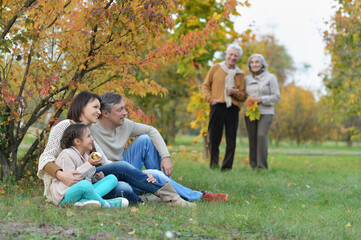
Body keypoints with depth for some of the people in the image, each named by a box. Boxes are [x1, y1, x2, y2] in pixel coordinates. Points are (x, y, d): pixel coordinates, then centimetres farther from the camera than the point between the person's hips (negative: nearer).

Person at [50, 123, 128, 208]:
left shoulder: (86, 156, 18)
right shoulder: (67, 155, -10)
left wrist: (96, 178, 5)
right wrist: (89, 165, -21)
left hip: (83, 192, 9)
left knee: (112, 178, -2)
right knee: (84, 184, -43)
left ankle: (85, 200, -27)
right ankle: (105, 204, -19)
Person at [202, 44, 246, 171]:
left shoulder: (240, 74, 14)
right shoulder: (216, 68, 10)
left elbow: (243, 96, 14)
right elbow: (205, 85, 12)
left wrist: (234, 92, -6)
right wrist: (210, 99, -4)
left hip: (233, 109, 2)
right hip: (217, 107, -1)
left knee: (231, 141, 0)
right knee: (213, 139, -1)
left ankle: (227, 167, 7)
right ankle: (214, 164, 15)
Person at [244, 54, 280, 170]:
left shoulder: (270, 77, 1)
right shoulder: (247, 79, 13)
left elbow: (276, 96, -2)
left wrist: (261, 99, -15)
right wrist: (248, 99, -5)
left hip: (265, 113, -4)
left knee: (261, 136, -20)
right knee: (252, 138, -1)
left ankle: (262, 166, -16)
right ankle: (253, 166, 5)